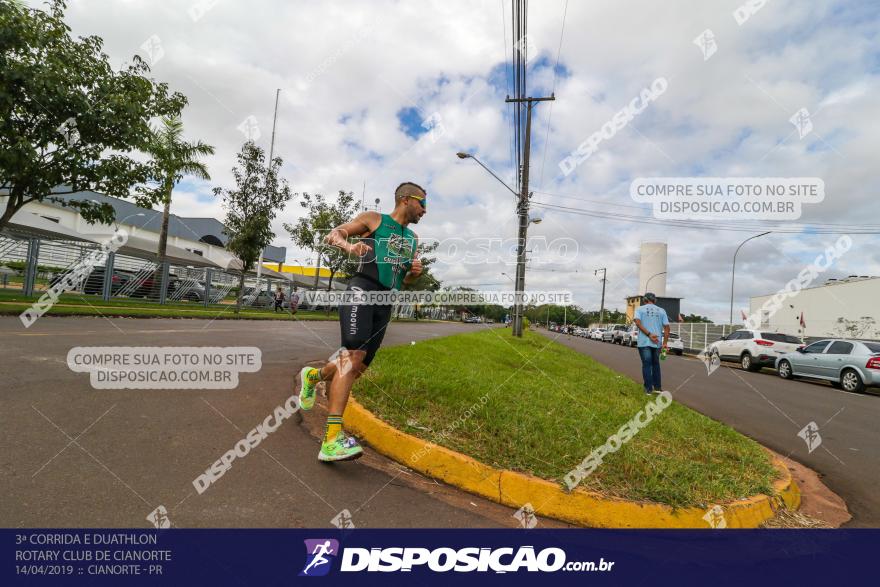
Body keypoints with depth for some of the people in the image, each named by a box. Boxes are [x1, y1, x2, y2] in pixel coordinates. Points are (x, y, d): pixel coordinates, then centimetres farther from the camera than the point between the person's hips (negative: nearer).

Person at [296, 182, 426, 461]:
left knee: (358, 367, 4)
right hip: (362, 290, -6)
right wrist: (349, 245, -16)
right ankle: (332, 440, -25)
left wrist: (414, 272, 7)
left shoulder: (413, 238, 26)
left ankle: (314, 375, 34)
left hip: (386, 303, 7)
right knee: (353, 355, -23)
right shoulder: (373, 219, 9)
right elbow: (332, 236, 6)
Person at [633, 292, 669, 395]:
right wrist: (665, 343, 2)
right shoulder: (661, 311, 10)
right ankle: (657, 387, 19)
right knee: (656, 364, 16)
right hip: (657, 343, 3)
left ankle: (648, 389, 2)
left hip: (644, 342, -2)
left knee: (646, 365, 2)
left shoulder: (640, 309, 3)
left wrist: (649, 334, -15)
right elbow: (666, 327, 3)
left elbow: (637, 322, -14)